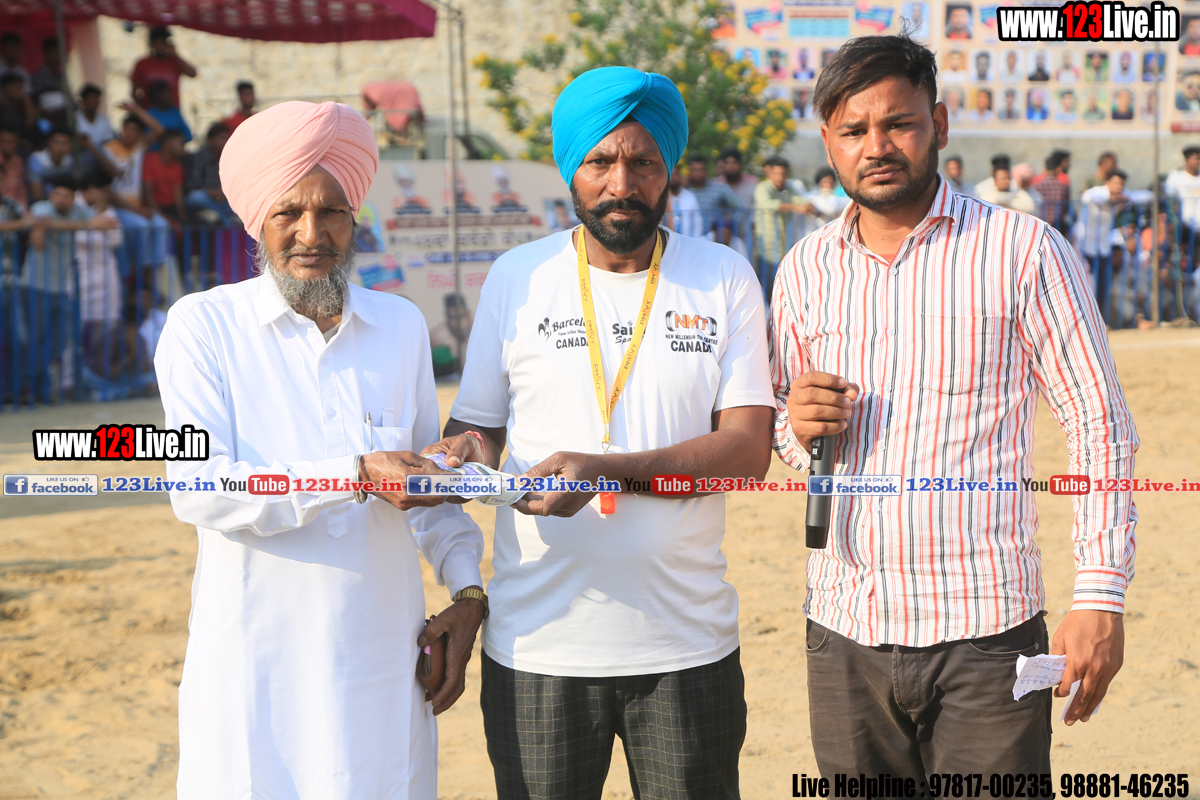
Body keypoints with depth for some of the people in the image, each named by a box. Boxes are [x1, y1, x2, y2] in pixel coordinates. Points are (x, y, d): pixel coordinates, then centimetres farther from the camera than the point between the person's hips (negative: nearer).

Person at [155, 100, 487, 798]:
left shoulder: (402, 325, 10)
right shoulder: (203, 326, -2)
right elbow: (197, 490, -14)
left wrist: (467, 588, 3)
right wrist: (358, 475, -20)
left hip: (385, 661, 3)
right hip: (255, 670, -3)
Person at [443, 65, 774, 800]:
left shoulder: (723, 278, 2)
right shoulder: (517, 277, 4)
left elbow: (749, 446, -6)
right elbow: (475, 426, 9)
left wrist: (606, 469, -19)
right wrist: (465, 459, -15)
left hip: (688, 642, 0)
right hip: (538, 644, 0)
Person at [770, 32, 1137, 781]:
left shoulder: (1024, 250, -3)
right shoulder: (806, 268, 9)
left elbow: (1101, 426, -3)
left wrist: (1102, 595, -11)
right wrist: (797, 425, -6)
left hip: (985, 635, -4)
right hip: (844, 633, 4)